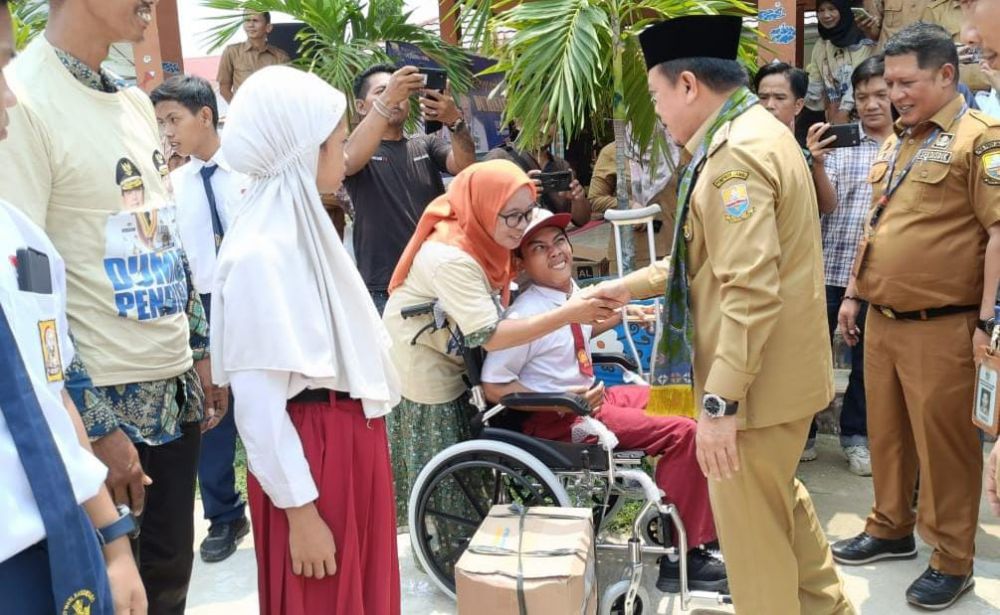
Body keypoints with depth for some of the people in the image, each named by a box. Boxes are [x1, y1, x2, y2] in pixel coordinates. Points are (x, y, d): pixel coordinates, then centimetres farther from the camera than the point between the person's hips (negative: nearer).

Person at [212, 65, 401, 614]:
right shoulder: (260, 252, -21)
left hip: (349, 438, 9)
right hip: (310, 449, -9)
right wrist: (300, 511, -18)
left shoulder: (300, 227, 8)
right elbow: (258, 407, -22)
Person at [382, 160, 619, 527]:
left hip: (451, 364, 9)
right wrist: (567, 315, -34)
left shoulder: (481, 239, -3)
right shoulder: (451, 258, -31)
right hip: (420, 370, -8)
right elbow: (490, 336, -34)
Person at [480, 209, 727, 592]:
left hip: (592, 395, 9)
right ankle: (680, 558, -7)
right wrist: (564, 401, -22)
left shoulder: (570, 290, 3)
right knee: (682, 434, -19)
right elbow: (493, 388, -20)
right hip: (558, 418, -9)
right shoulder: (525, 315, -22)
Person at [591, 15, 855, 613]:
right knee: (782, 501, 25)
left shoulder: (735, 153, -21)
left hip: (755, 381, -11)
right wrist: (631, 285, 21)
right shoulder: (758, 134, 13)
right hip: (783, 371, 11)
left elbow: (751, 291, -28)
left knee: (752, 528, 6)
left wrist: (719, 401, -26)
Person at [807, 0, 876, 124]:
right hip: (833, 110, 5)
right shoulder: (820, 45, 10)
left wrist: (844, 112, -21)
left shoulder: (861, 41, -7)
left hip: (856, 112, -5)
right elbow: (815, 84, 10)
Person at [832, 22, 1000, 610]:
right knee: (886, 431, 16)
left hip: (941, 328, -7)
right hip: (883, 320, 8)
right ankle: (891, 529, 33)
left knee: (944, 442, 2)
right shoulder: (897, 142, 15)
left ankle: (952, 562, 16)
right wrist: (853, 295, 20)